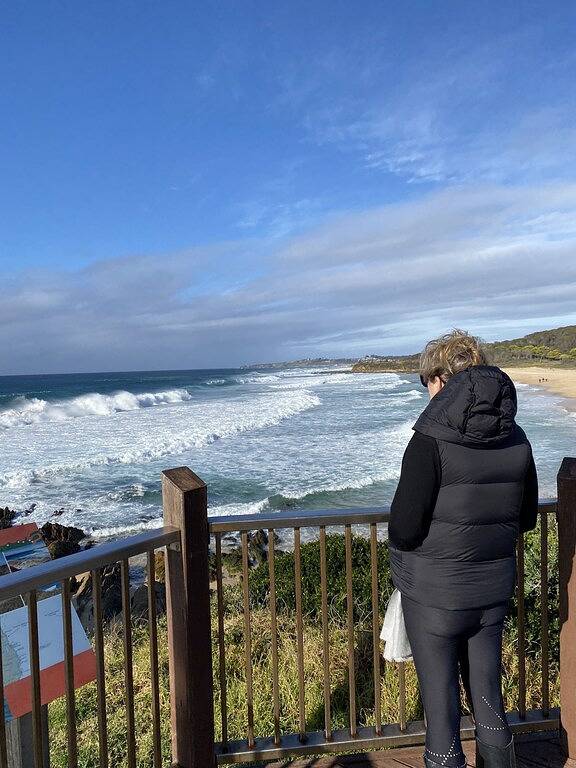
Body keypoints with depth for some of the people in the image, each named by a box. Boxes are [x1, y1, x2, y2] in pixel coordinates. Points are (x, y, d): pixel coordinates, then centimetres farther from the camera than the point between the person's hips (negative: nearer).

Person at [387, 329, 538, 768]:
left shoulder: (431, 439, -22)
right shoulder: (516, 440, -3)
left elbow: (404, 528, -22)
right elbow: (527, 519, 7)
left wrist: (401, 541, 0)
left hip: (435, 593, -5)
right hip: (494, 588, 6)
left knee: (440, 693, 13)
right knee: (487, 687, 24)